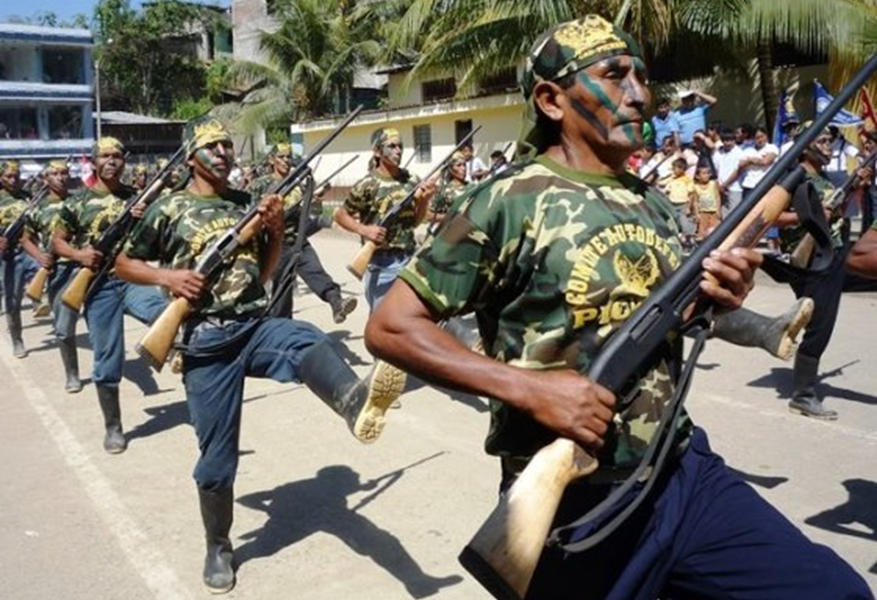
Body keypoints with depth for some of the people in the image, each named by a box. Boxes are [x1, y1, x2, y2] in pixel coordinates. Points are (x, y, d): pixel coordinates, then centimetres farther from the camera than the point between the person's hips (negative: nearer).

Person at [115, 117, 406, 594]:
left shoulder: (248, 204, 11)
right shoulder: (169, 209, 3)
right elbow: (124, 264, 11)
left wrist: (276, 230, -2)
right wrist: (166, 276, -9)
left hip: (257, 327, 2)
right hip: (207, 343, -2)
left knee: (307, 339, -33)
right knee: (217, 455, 5)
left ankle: (355, 403, -65)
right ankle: (218, 548, 27)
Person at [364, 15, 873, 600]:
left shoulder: (654, 203, 8)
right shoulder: (509, 202, -13)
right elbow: (391, 326, -14)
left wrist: (712, 297, -4)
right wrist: (529, 387, -23)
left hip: (685, 473, 6)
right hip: (571, 506, -6)